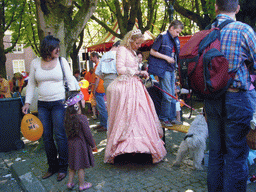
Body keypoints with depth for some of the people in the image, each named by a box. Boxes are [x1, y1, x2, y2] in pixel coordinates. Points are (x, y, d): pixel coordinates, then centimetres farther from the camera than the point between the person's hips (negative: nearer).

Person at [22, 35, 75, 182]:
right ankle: (52, 167, 23)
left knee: (60, 135, -2)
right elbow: (31, 84, 11)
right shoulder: (35, 63, 6)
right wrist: (27, 102, 5)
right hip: (43, 104, 3)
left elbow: (71, 82, 0)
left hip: (59, 103, -3)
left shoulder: (62, 61, 0)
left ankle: (63, 168, 13)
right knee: (47, 137, 8)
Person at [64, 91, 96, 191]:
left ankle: (70, 183, 32)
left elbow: (68, 131, 7)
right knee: (80, 166, 9)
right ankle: (82, 185, 25)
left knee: (72, 165, 21)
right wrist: (93, 144, -3)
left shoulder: (69, 117, -3)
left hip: (71, 144, 6)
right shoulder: (82, 118, -24)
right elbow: (87, 133, -17)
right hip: (80, 145, -6)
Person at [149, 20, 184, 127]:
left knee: (172, 95, 11)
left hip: (172, 69, 8)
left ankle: (171, 117, 21)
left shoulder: (176, 39, 15)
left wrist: (175, 63, 7)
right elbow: (152, 52, -10)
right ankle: (164, 119, 6)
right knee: (167, 96, -7)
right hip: (163, 69, -8)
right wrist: (166, 58, -14)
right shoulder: (162, 37, -8)